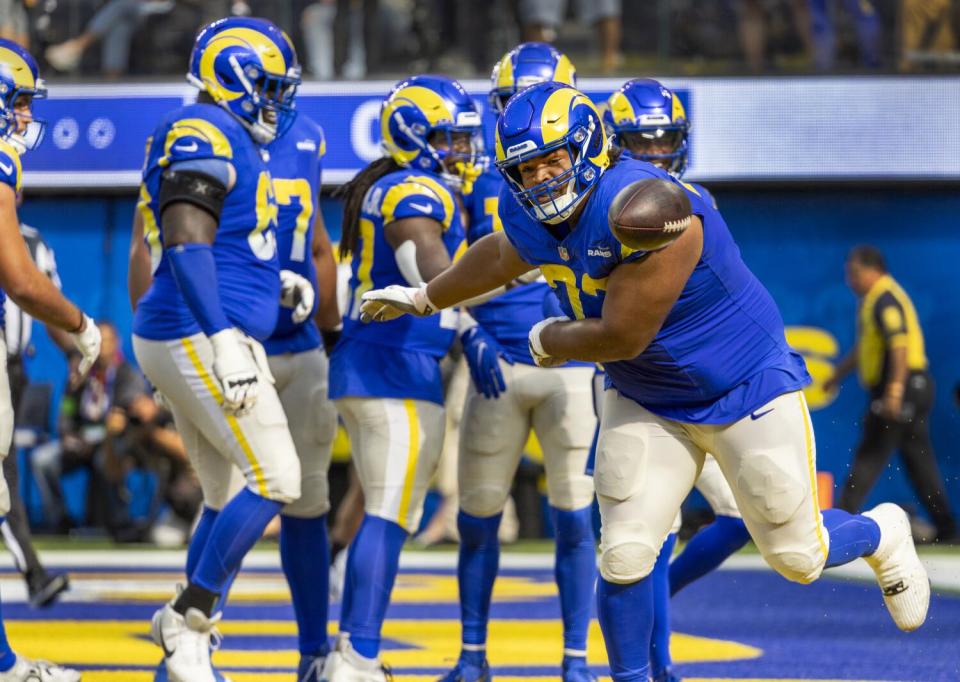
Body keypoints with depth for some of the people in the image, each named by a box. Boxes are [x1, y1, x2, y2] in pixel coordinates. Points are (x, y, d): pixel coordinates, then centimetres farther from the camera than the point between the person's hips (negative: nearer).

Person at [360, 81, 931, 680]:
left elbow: (621, 338, -29)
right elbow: (503, 257, 18)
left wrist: (549, 340, -9)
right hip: (645, 401, 6)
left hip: (746, 387, -6)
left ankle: (882, 534, 37)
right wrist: (425, 299, 32)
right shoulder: (532, 216, -8)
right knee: (624, 556, -5)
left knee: (798, 557, 4)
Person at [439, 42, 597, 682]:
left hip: (572, 369, -1)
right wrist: (473, 338, -8)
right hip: (498, 368, 1)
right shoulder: (482, 185, 7)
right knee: (478, 515, 4)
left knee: (576, 518, -5)